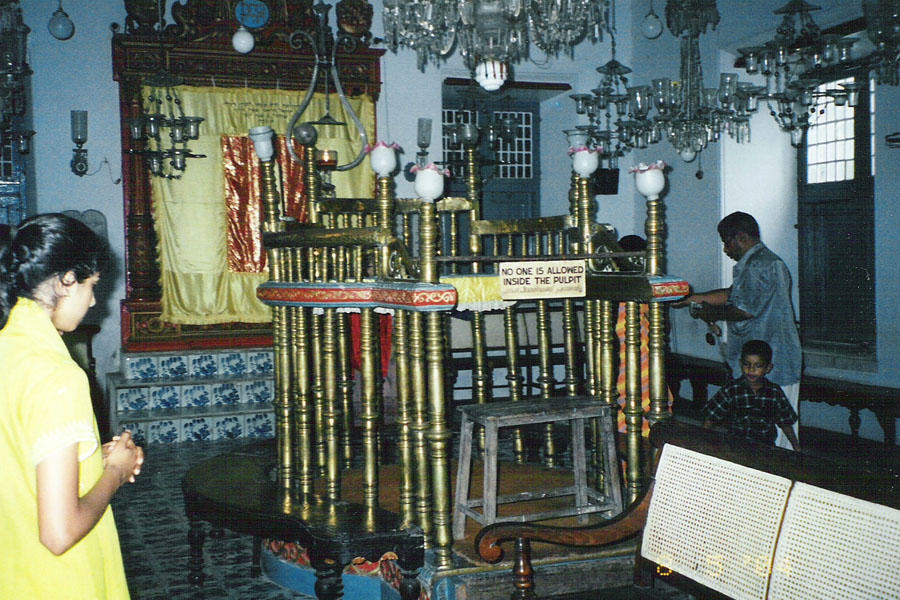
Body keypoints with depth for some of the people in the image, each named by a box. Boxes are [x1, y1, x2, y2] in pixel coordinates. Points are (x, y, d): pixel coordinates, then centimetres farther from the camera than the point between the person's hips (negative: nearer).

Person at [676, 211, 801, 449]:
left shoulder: (755, 266, -16)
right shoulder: (772, 261, 18)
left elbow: (744, 310, -22)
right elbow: (735, 294, 24)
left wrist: (714, 313, -6)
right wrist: (696, 298, 24)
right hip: (785, 361, 11)